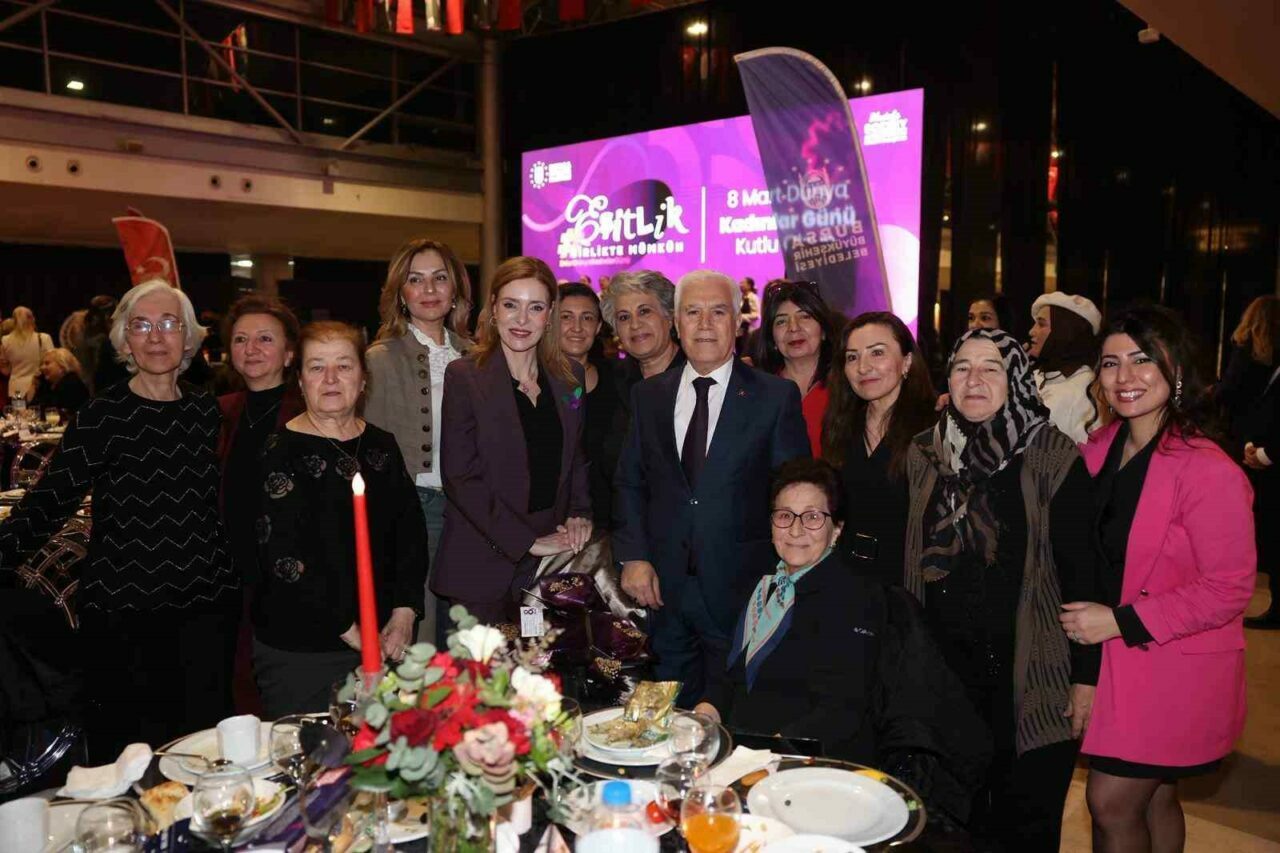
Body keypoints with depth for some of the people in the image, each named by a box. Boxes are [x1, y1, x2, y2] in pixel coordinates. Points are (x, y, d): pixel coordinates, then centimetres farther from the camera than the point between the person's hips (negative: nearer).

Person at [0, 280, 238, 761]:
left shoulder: (205, 411, 7)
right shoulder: (101, 417, -6)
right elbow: (47, 505, -9)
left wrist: (229, 584, 13)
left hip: (206, 605, 4)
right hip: (122, 612, -3)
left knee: (209, 736, 11)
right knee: (130, 746, 3)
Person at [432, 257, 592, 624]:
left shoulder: (570, 377, 8)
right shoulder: (464, 376, -6)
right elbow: (460, 476, -12)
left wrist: (580, 513, -2)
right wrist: (528, 541, -15)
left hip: (551, 562, 4)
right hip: (483, 565, -4)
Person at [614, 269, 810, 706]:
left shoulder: (777, 396, -3)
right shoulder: (648, 396, 7)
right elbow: (629, 482, 11)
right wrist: (632, 556, 0)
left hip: (740, 589, -3)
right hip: (663, 588, 3)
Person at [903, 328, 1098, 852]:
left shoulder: (1053, 458, -8)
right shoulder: (923, 454, 2)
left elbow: (1081, 572, -7)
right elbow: (907, 562, 7)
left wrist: (1086, 675, -8)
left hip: (1030, 674, -3)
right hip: (942, 665, 3)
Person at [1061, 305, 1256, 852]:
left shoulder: (1210, 472, -21)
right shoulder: (1101, 449, 1)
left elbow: (1228, 590, -19)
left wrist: (1121, 621, -20)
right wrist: (1086, 616, -1)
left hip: (1177, 668, -6)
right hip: (1116, 658, 6)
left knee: (1111, 804, 0)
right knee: (1154, 799, 20)